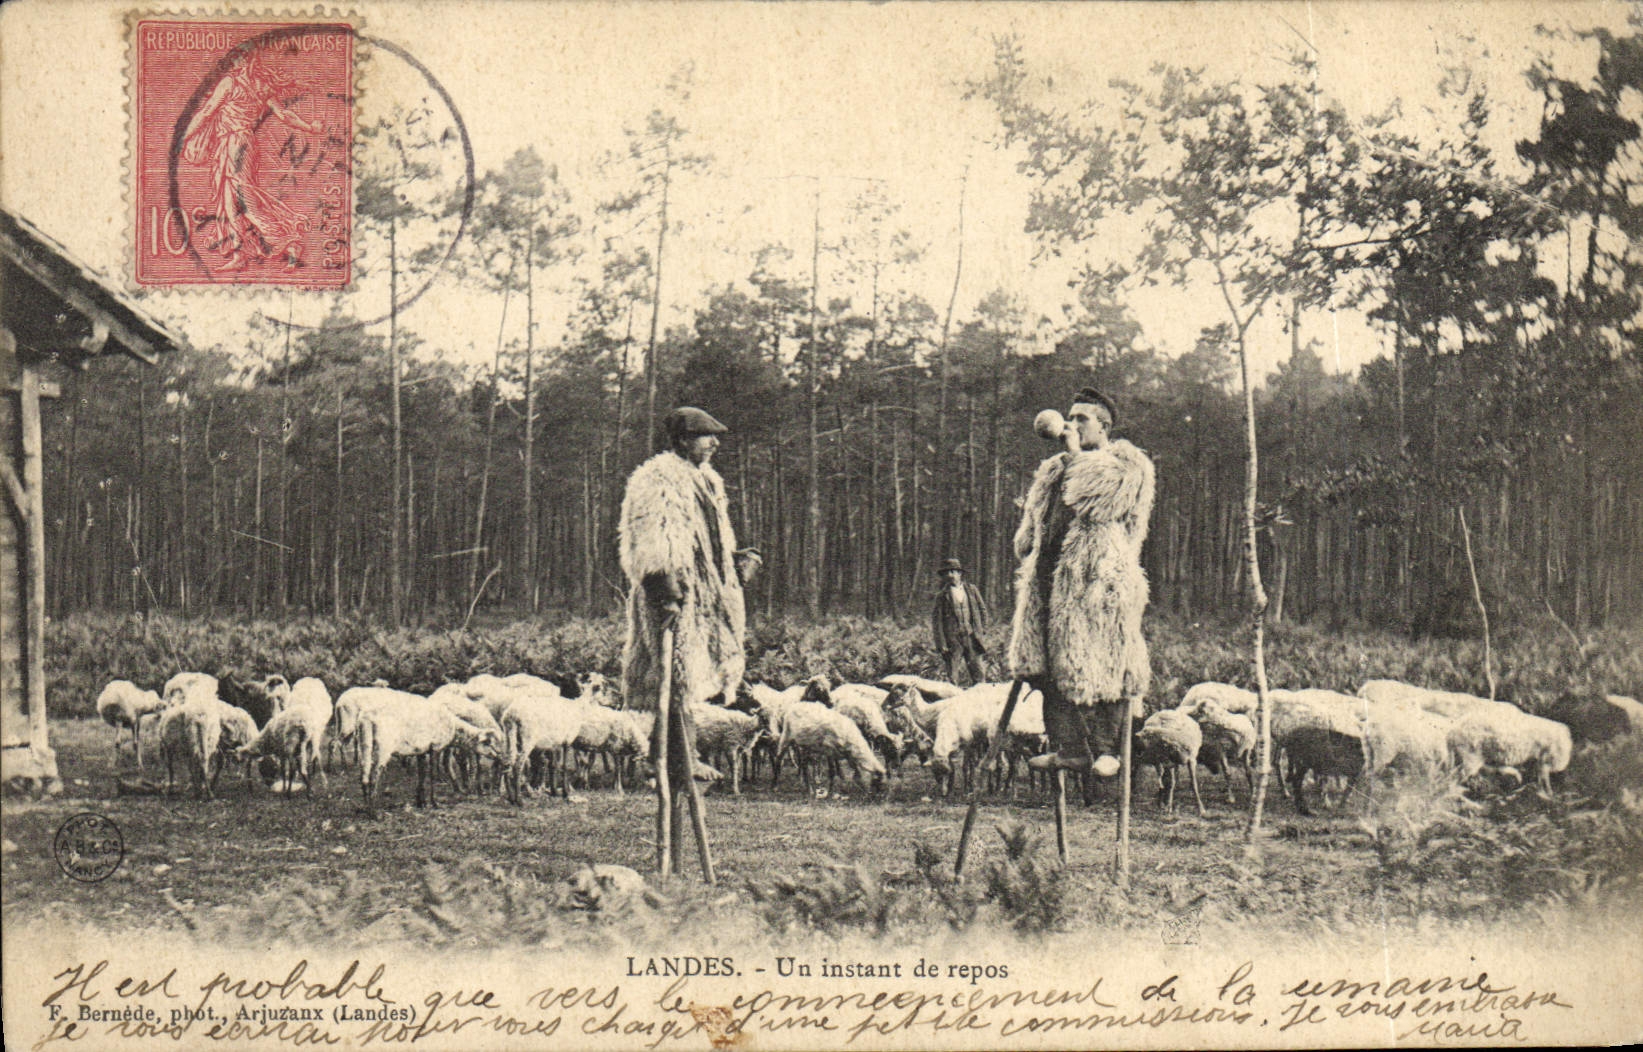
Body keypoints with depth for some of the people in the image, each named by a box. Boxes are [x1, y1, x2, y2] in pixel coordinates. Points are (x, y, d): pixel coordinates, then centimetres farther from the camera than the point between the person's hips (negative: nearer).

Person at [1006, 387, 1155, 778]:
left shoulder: (1129, 466, 4)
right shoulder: (1054, 470, 25)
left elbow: (1094, 499, -14)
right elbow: (1032, 528, 33)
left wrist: (1076, 453, -4)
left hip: (1100, 577, -7)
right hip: (1051, 574, 7)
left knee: (1100, 665, -7)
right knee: (1047, 661, -1)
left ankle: (1105, 749, 1)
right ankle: (1069, 748, 1)